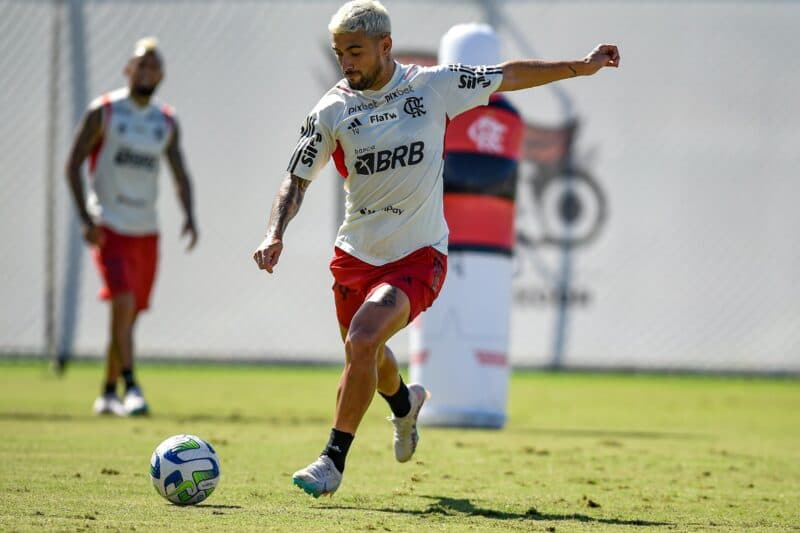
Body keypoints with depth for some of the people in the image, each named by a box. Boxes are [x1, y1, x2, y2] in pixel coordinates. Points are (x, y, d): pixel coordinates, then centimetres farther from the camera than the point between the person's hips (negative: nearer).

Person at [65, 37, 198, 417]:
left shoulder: (166, 122, 11)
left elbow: (180, 175, 14)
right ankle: (130, 387, -23)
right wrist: (85, 217, -14)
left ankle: (108, 394, 19)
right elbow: (73, 165, -3)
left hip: (146, 231, 5)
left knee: (130, 314, 8)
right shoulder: (104, 112, -2)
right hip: (110, 226, -5)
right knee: (123, 302, -21)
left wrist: (189, 216, -5)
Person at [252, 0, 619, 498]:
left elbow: (508, 77, 6)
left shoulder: (434, 85, -7)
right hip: (357, 254, 3)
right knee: (366, 353, 19)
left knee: (362, 340, -24)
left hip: (418, 256, -3)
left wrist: (581, 67, 9)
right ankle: (405, 403, 56)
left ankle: (334, 461, -14)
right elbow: (297, 180, 3)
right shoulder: (331, 111, -5)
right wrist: (275, 235, -13)